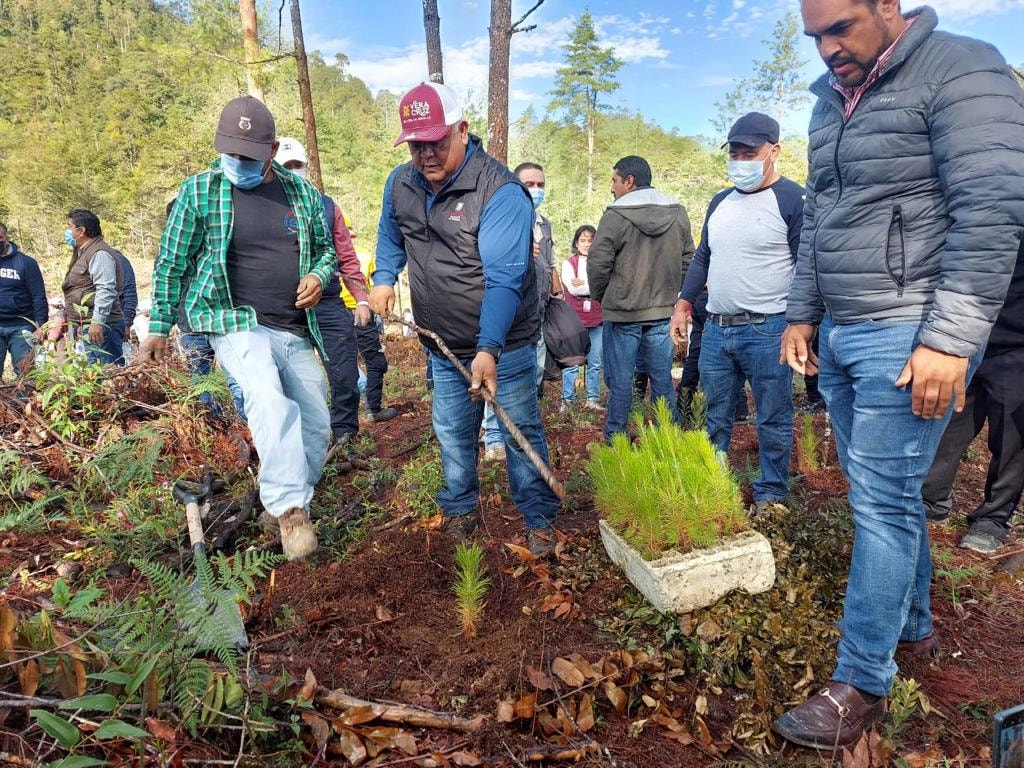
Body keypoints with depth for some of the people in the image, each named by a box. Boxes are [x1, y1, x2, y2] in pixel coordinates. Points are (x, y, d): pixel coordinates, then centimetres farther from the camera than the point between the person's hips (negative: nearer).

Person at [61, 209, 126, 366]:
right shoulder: (84, 253, 23)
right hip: (86, 325, 11)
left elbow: (106, 290, -21)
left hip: (99, 326, -11)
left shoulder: (99, 253, -11)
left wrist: (97, 322, -26)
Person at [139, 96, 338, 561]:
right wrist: (159, 327, 7)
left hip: (295, 332, 5)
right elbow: (172, 264, 5)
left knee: (315, 427, 7)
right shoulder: (199, 191, -1)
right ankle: (290, 508, -30)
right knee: (268, 394, -34)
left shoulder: (303, 193, 8)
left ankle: (285, 500, 28)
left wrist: (318, 276, -3)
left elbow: (325, 250, 19)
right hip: (235, 323, -5)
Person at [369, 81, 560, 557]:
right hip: (442, 345, 6)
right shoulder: (400, 184, -1)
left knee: (521, 433, 4)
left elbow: (504, 280, -30)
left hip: (504, 344, -5)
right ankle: (459, 512, 36)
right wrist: (384, 278, 4)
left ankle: (539, 521, 20)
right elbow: (391, 236, 20)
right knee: (451, 433, 16)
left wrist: (489, 349, -40)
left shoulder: (501, 192, -22)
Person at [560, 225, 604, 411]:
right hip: (574, 319, -3)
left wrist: (584, 284, -13)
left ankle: (592, 399, 18)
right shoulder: (569, 263, 3)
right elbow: (573, 289, -11)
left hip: (597, 319, 3)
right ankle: (567, 399, 8)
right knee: (571, 363, -1)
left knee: (595, 363, 9)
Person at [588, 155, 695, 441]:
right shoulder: (678, 214, 6)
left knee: (620, 382, 5)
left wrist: (600, 297, 6)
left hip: (622, 313, -4)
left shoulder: (616, 215, -12)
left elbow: (597, 264, -11)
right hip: (663, 313, 5)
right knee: (662, 379, 12)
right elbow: (688, 260, 11)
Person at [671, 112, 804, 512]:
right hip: (715, 329, 6)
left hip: (766, 330, -6)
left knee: (773, 422, 5)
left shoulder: (792, 199, -5)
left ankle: (770, 496, 20)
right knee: (714, 421, 13)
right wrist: (683, 303, 14)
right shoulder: (720, 202, 16)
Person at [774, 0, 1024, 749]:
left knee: (883, 501, -5)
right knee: (887, 492, 15)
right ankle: (913, 627, 33)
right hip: (841, 335, 8)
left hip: (908, 338, -7)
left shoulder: (962, 70, -7)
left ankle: (862, 683, 8)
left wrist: (951, 338, -21)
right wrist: (802, 313, 16)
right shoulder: (831, 100, 16)